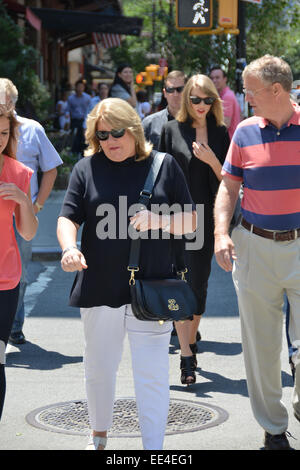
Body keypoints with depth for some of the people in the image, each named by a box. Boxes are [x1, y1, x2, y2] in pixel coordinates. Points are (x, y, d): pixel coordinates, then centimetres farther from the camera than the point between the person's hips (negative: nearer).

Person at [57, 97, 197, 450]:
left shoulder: (164, 165, 4)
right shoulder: (86, 169, 5)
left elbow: (191, 221, 6)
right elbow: (68, 218, 0)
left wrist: (160, 220, -14)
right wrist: (69, 248, -22)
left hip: (151, 289, -2)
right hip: (99, 287, 2)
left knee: (152, 374, -4)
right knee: (99, 368, 15)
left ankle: (153, 447, 2)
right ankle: (99, 437, 35)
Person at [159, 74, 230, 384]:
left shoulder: (220, 133, 6)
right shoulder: (172, 130, 1)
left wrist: (212, 160, -13)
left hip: (207, 217, 2)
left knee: (199, 283, 8)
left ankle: (191, 340, 26)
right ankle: (187, 357, -11)